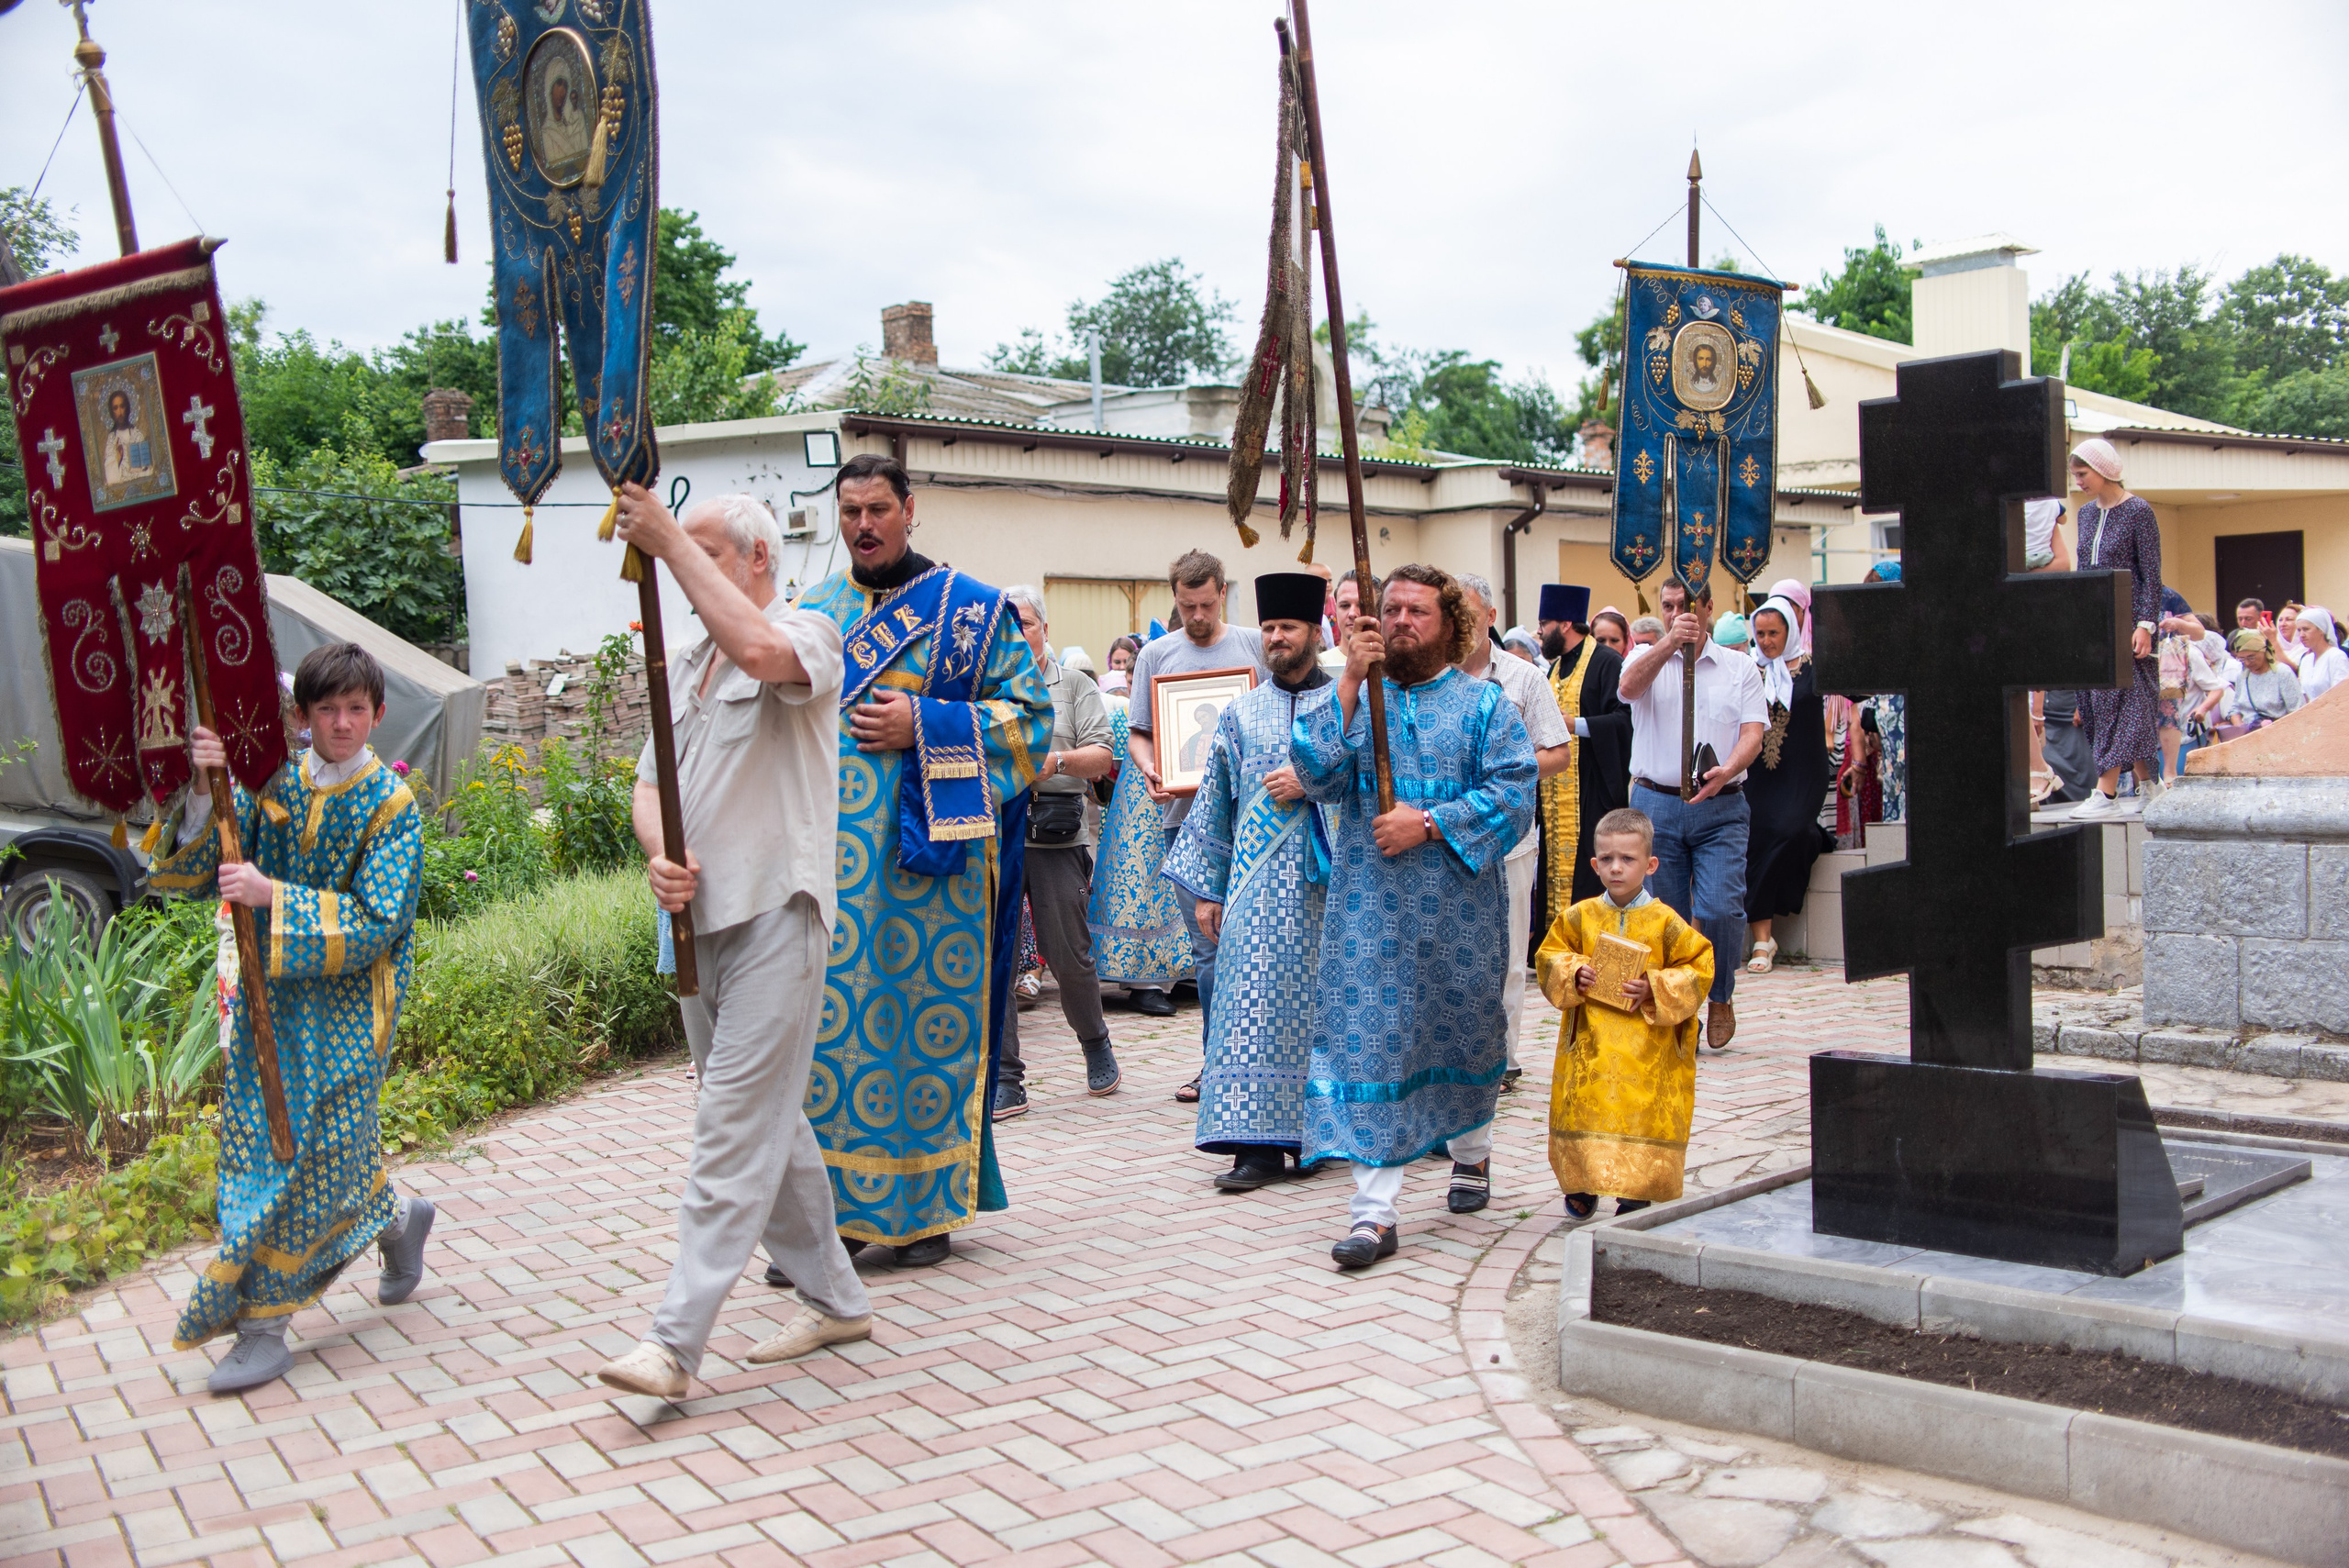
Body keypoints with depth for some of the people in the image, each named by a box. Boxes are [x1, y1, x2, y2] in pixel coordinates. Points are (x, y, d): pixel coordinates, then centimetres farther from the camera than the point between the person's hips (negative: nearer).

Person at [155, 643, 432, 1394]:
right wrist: (205, 794, -18)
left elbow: (376, 925, -15)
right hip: (269, 994, 4)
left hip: (345, 1004, -4)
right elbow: (200, 876, -3)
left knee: (309, 1151, -4)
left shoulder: (390, 804, -7)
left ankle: (263, 1323, 7)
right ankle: (399, 1217, 31)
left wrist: (274, 898, -25)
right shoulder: (274, 784, 3)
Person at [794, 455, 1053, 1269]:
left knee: (925, 1020, 0)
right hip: (830, 857, 4)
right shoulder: (813, 612, 16)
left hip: (929, 854, -3)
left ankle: (927, 1205, 12)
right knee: (823, 1024, 0)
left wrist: (924, 727, -13)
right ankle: (831, 1209, 9)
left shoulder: (972, 610, 2)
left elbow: (1030, 712, -2)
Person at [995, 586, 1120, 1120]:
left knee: (1068, 955, 0)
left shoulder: (1075, 685, 11)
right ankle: (1004, 1082, 4)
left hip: (1059, 837, -1)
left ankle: (1095, 1042, 29)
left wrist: (1057, 760, -16)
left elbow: (1102, 755, 2)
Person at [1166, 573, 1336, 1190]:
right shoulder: (1242, 714, 13)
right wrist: (1205, 888, 10)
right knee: (1259, 999, -7)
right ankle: (1260, 1142, -6)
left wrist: (1312, 783, -11)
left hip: (1330, 879, -1)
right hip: (1262, 883, 1)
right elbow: (1214, 804, 14)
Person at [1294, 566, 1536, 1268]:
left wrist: (1429, 824, -18)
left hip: (1457, 909, 0)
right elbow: (1317, 774, -8)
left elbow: (1513, 794, -8)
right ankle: (1374, 1211, -5)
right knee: (1368, 1045, -6)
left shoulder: (1484, 704, 3)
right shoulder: (1355, 698, 9)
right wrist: (1350, 684, -15)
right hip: (1370, 913, 0)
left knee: (1462, 1034, 15)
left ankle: (1471, 1150, 42)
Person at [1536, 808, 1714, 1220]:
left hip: (1648, 1047, -2)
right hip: (1590, 1042, 2)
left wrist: (1654, 990, -14)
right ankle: (1581, 1185, 24)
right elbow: (1549, 956, 10)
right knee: (1585, 1108, 5)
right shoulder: (1580, 917, 1)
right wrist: (1572, 974, -9)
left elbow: (1699, 967, -3)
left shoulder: (1665, 922, -6)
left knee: (1643, 1113, 0)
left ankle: (1635, 1192, 14)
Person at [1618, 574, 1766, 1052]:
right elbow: (1629, 686, -15)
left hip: (1722, 807, -1)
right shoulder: (1647, 659, 9)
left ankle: (1721, 997, 12)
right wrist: (1669, 641, -28)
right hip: (1656, 804, 1)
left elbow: (1753, 733, -2)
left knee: (1720, 909, -13)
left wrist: (1726, 771, -21)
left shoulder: (1740, 667, 10)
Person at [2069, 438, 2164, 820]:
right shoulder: (2087, 514, 13)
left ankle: (2106, 793, -12)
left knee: (2119, 700, -9)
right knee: (2100, 701, 6)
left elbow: (2152, 574, -9)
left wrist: (2146, 624, -15)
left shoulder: (2138, 512, -7)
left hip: (2128, 619, -7)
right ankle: (2147, 785, 15)